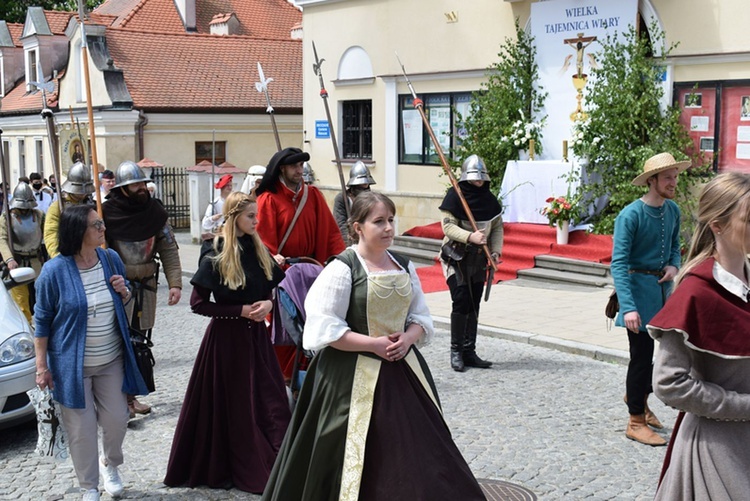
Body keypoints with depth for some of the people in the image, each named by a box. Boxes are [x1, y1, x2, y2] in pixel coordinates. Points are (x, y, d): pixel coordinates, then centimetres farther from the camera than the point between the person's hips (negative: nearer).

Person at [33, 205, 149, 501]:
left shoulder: (111, 259, -2)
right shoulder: (55, 270, -16)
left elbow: (124, 303, 13)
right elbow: (42, 320, -8)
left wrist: (124, 292, -11)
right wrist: (42, 366, -8)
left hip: (112, 360, 4)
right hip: (73, 365, -4)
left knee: (116, 421, 11)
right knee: (82, 429, 5)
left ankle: (110, 465, 41)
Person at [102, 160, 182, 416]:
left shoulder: (155, 211, 2)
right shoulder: (107, 212, -9)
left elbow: (169, 250, 3)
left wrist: (175, 283, -4)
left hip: (146, 287, 5)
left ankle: (130, 394, 25)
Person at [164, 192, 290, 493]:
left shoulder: (260, 251, 4)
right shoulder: (217, 256, -12)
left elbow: (271, 289, 14)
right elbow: (198, 303, -13)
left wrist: (267, 304, -9)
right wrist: (242, 310, -16)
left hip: (255, 334, 5)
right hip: (226, 336, -5)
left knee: (267, 400, 5)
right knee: (229, 403, 6)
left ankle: (273, 466, 14)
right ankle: (220, 467, 22)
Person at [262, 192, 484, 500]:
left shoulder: (404, 266, 8)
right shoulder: (342, 268, -11)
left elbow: (421, 316, 13)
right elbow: (325, 329, -15)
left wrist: (408, 338, -9)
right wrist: (374, 344, -18)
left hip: (403, 370, 6)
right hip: (354, 376, -5)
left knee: (414, 450, 6)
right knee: (360, 458, 1)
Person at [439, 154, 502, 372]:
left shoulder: (489, 198, 7)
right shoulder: (455, 195, -9)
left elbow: (498, 227, 11)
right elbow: (447, 225, -16)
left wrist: (495, 251, -3)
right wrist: (470, 236, -30)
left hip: (479, 258, 6)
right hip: (457, 256, -5)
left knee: (474, 305, 8)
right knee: (461, 302, -11)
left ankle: (469, 352, 15)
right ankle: (456, 351, 1)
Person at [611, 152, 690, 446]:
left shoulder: (673, 211, 4)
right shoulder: (631, 215, -18)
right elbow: (618, 263, -22)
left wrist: (674, 266, -5)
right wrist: (628, 307, -29)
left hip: (663, 289, 7)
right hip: (639, 287, -7)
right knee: (642, 354, 0)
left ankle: (637, 396, 41)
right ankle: (636, 422, 14)